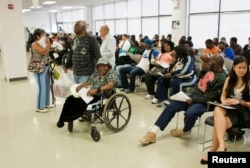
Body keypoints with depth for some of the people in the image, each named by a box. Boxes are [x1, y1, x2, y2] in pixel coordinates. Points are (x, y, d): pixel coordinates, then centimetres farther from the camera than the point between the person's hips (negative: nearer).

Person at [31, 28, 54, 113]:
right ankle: (39, 107, 4)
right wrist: (48, 44, -17)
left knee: (47, 86, 15)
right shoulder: (35, 44, -13)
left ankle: (46, 103, 29)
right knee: (42, 88, -6)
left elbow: (47, 54, 17)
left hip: (46, 67, 9)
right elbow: (43, 52, -25)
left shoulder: (42, 43, 13)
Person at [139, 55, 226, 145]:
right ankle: (152, 133, -11)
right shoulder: (210, 70, 12)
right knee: (171, 106, -8)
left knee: (189, 113, -38)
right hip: (194, 95, 8)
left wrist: (193, 100, -20)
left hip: (203, 102, -8)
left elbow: (211, 96, -19)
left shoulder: (221, 78, -15)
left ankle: (185, 131, 1)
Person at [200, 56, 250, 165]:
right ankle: (221, 145, -38)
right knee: (217, 110, -35)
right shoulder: (229, 79, 10)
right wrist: (224, 101, -7)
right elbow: (223, 96, 15)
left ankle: (212, 151, -18)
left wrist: (240, 102, -18)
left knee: (218, 124, -31)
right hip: (229, 110, 4)